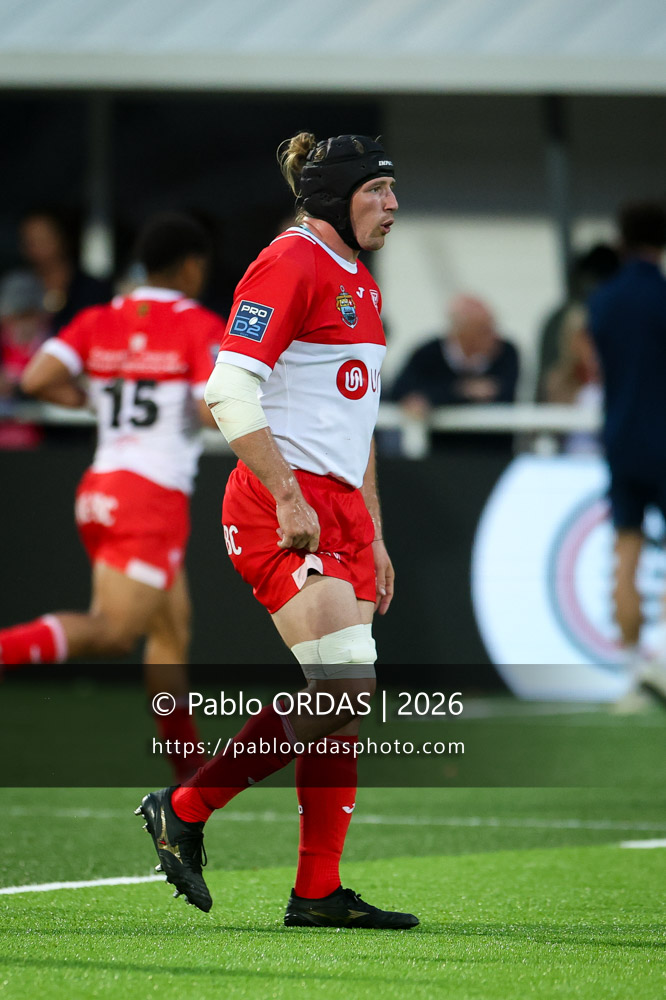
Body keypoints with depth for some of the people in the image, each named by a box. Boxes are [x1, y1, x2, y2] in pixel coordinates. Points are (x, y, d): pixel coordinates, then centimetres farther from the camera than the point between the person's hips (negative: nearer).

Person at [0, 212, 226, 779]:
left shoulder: (98, 321, 9)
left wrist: (91, 400, 13)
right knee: (111, 631, -14)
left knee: (173, 629, 15)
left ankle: (190, 772, 16)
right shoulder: (201, 327, -5)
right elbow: (215, 411, -16)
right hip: (154, 499, -7)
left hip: (99, 489, 7)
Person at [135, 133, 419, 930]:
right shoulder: (289, 265, -10)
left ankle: (318, 894, 7)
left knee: (347, 699, 4)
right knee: (341, 683, -16)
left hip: (338, 512, 9)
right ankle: (183, 809, -3)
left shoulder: (360, 286, 19)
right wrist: (289, 500, -20)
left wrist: (372, 534, 22)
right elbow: (230, 392, -18)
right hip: (281, 509, -9)